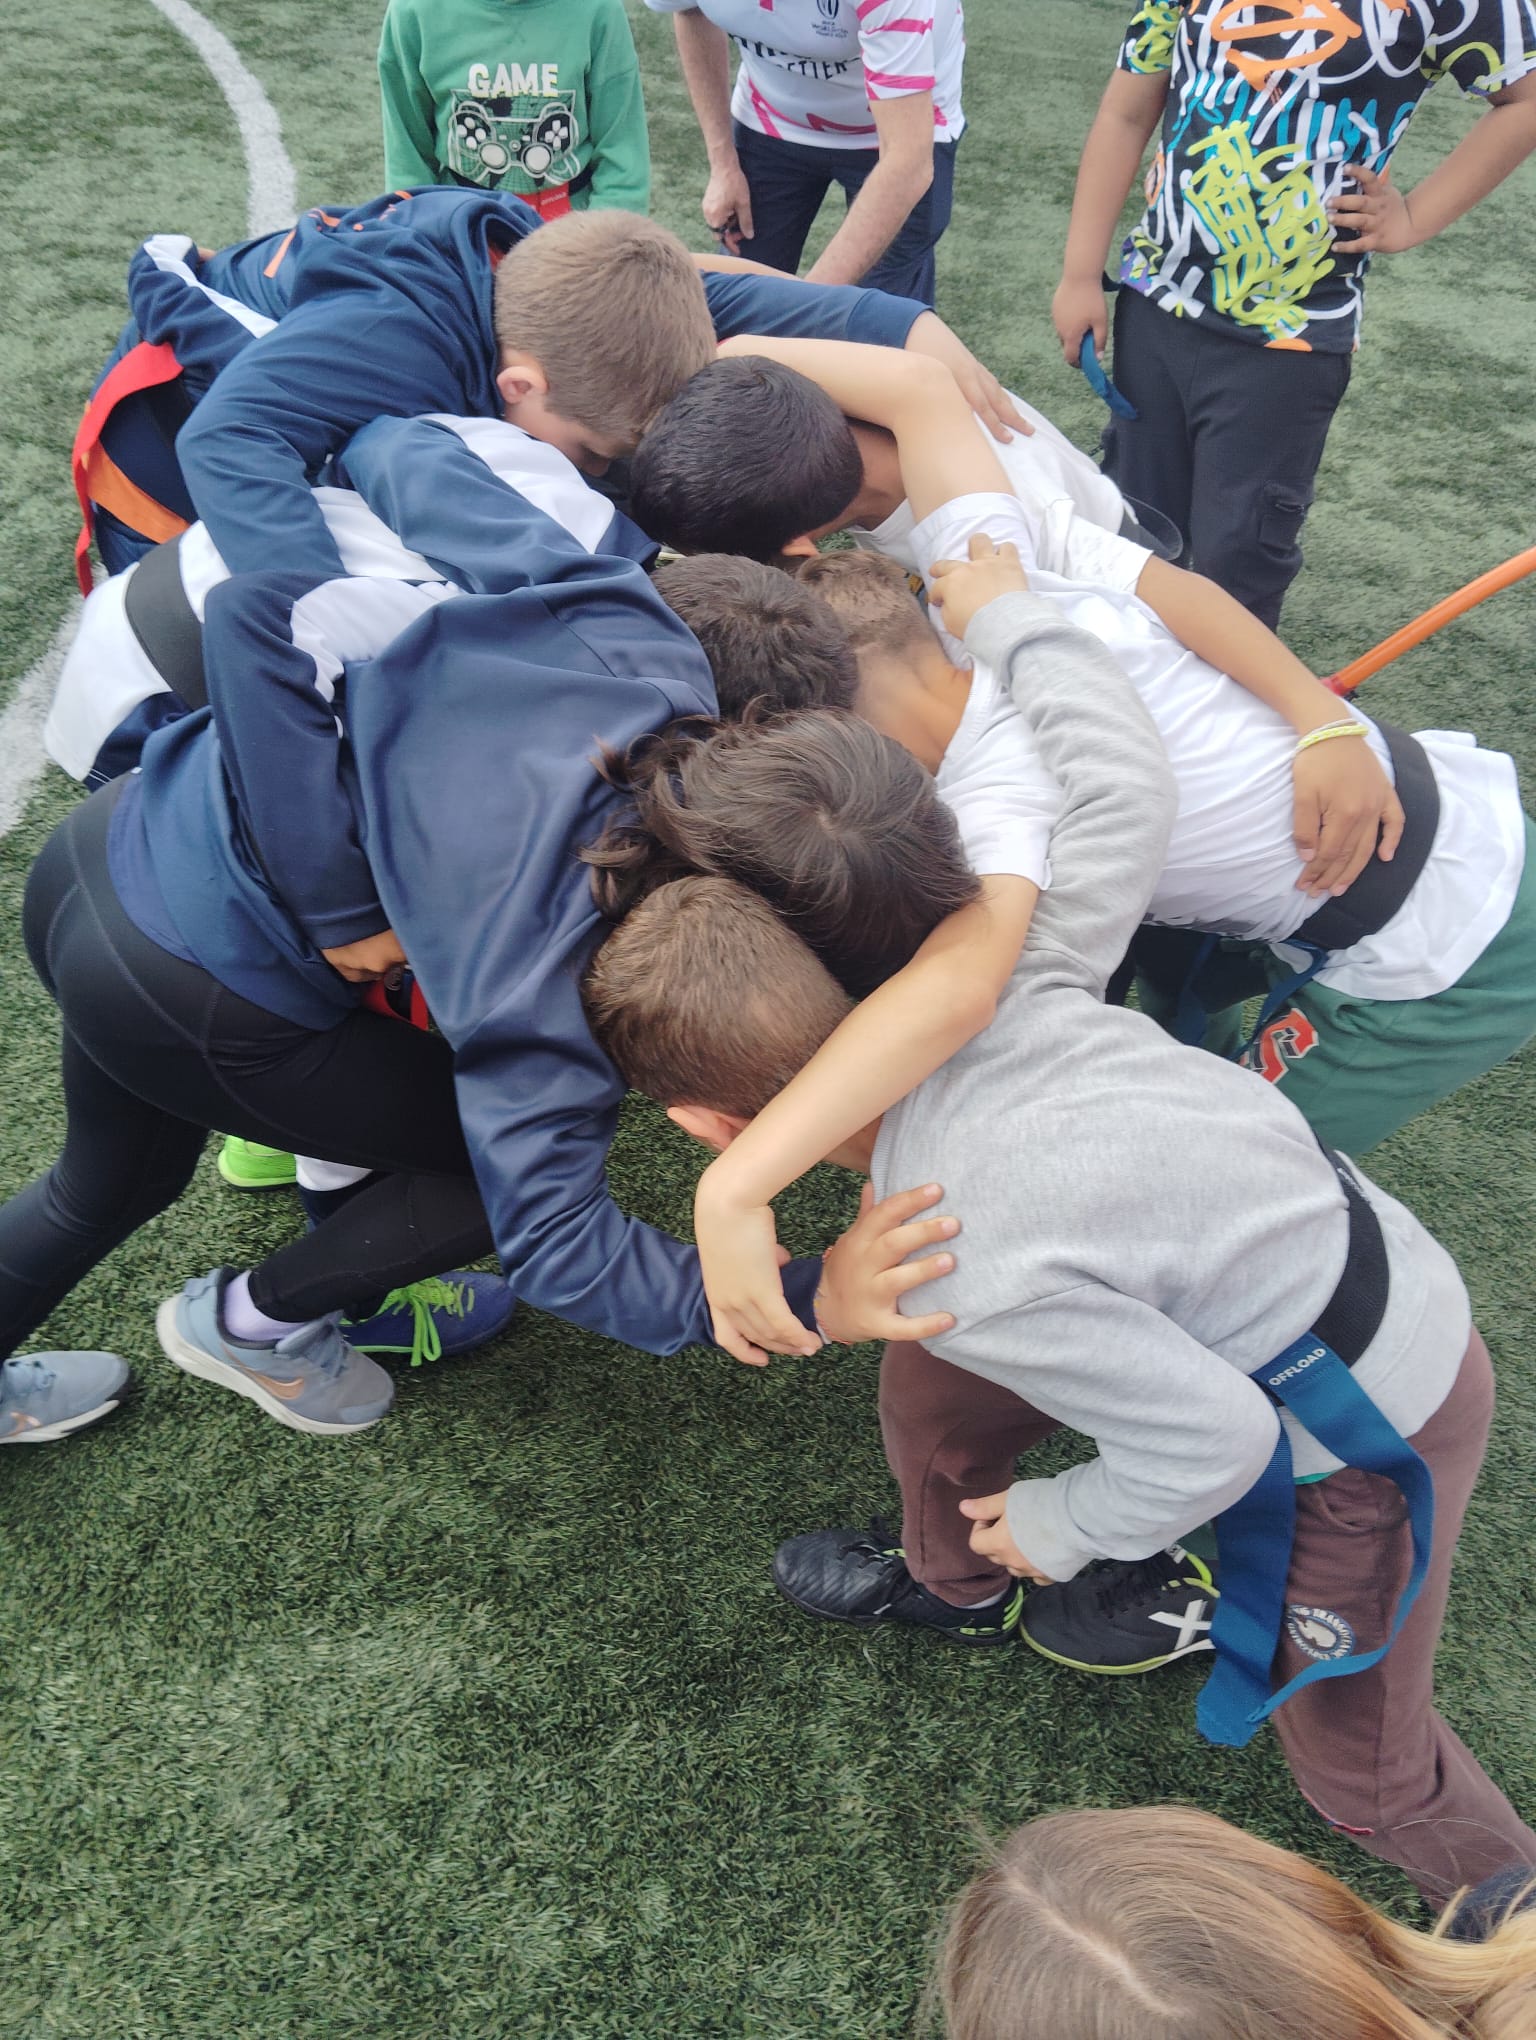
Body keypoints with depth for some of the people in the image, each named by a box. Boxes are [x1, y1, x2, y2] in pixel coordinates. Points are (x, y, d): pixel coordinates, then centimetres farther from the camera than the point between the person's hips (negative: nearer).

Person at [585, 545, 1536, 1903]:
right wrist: (1011, 621, -3)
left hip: (1365, 1430, -7)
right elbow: (1129, 791, -15)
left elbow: (1209, 1438, -27)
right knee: (932, 1382, 15)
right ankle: (954, 1589, 44)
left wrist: (1058, 1524, -7)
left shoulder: (967, 1270, -36)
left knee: (1359, 1762, 13)